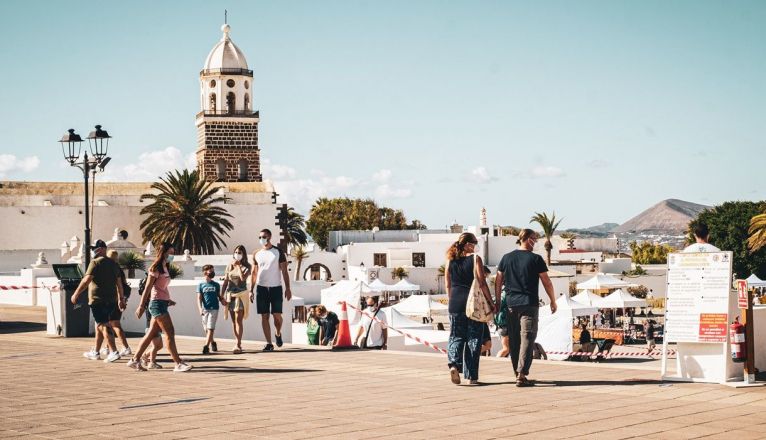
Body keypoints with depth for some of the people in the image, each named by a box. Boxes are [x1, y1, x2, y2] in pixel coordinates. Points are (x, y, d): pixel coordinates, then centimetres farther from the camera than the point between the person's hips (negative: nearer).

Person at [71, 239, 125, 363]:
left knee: (103, 325, -9)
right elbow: (119, 283, 17)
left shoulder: (96, 262, -10)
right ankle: (95, 352, 26)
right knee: (99, 325, 19)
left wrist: (76, 294, -10)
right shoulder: (113, 264, 14)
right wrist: (121, 299, 22)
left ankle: (114, 352, -19)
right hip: (111, 300, 8)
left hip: (98, 300, -8)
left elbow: (86, 280, -16)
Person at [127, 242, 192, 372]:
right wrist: (141, 306, -14)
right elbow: (147, 288, -12)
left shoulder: (165, 269, 17)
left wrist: (168, 301, 11)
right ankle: (178, 364, -13)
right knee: (170, 333, -11)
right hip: (157, 303, -9)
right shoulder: (156, 269, -9)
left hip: (162, 303, 9)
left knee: (151, 334, 10)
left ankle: (135, 360, 15)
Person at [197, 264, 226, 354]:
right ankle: (212, 343, 31)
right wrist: (200, 309, -15)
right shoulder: (201, 285, 3)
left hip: (214, 309, -1)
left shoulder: (216, 285, 8)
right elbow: (199, 299, -1)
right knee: (206, 329, 9)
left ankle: (206, 346, -16)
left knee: (210, 328, -12)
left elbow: (219, 296, 13)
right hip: (205, 310, 1)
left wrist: (223, 301, -8)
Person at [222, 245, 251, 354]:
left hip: (241, 294, -4)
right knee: (234, 320, 7)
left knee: (239, 320, -11)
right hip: (230, 294, 4)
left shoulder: (247, 266, 0)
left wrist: (238, 266, -10)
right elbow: (225, 282, 10)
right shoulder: (229, 266, 10)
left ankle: (238, 345, -15)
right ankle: (238, 344, 15)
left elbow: (243, 278, -18)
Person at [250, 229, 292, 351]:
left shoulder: (278, 252, 0)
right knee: (264, 316, -1)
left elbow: (284, 271, -1)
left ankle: (278, 334, 26)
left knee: (277, 315, -3)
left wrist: (288, 288, -7)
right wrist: (251, 290, 6)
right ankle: (269, 343, 2)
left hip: (276, 287, -2)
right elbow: (254, 273, 12)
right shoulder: (257, 254, 9)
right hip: (261, 288, 2)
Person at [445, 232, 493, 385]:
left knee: (456, 337, 11)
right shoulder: (475, 259, -5)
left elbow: (447, 285, 10)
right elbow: (482, 283, -8)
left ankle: (454, 364, -16)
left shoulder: (450, 260, 6)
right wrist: (491, 303, -3)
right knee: (473, 338, 5)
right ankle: (471, 376, 6)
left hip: (455, 303, 3)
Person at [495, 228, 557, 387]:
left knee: (514, 340, 12)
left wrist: (497, 302, 17)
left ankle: (517, 373, 17)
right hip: (529, 304, -4)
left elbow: (498, 282, 10)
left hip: (510, 304, 4)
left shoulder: (506, 258, 8)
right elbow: (547, 282, -2)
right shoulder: (535, 259, -4)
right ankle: (522, 375, -14)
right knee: (527, 339, -5)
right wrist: (553, 301, 9)